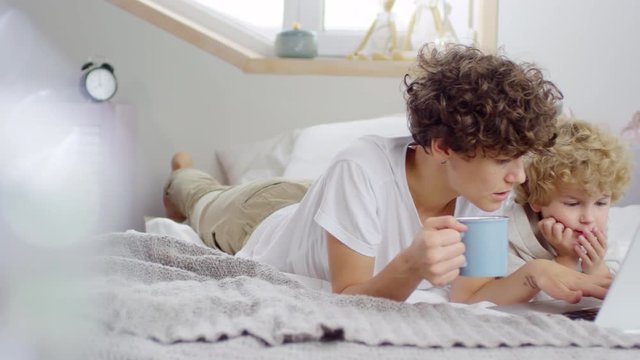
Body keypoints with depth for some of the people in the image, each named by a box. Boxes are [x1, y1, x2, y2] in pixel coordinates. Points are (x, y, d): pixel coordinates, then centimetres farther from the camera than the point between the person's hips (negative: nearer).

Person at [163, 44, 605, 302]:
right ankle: (183, 174, 61)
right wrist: (411, 267, -62)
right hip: (260, 223, -3)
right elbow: (348, 297, -42)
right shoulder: (363, 170, -48)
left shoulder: (480, 190, -33)